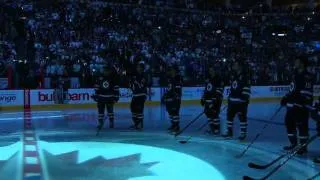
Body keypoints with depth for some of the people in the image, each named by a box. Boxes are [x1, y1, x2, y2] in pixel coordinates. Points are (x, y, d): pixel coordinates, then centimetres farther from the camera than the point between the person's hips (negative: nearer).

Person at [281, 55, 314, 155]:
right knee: (289, 124, 14)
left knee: (302, 126, -3)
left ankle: (303, 147, 8)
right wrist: (286, 98, 17)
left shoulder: (307, 77, -15)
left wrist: (301, 106, -25)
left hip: (301, 107, -10)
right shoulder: (295, 75, 15)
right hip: (291, 105, 10)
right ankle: (293, 144, 27)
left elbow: (306, 94, -20)